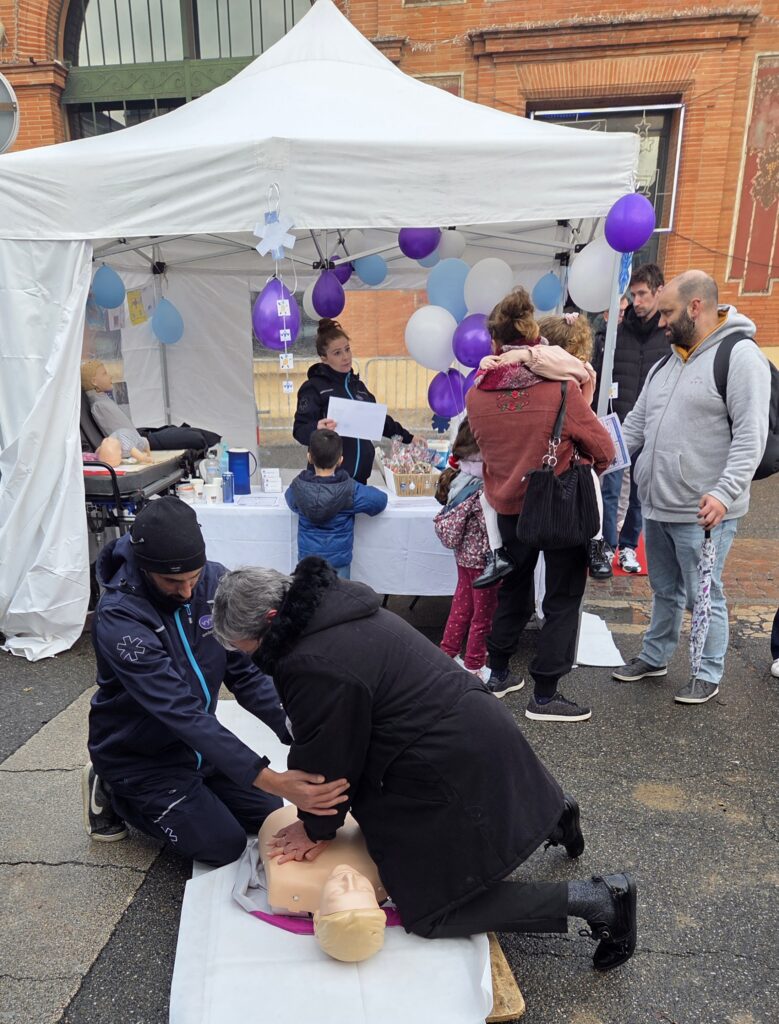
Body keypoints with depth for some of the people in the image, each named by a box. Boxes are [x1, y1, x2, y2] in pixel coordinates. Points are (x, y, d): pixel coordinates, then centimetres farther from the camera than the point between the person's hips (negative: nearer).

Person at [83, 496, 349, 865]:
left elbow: (246, 672, -13)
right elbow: (181, 712, -38)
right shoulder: (118, 620, -32)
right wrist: (268, 779, -44)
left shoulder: (214, 580, -16)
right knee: (224, 846, -6)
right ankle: (114, 793, 11)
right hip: (140, 757, -5)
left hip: (196, 741, 6)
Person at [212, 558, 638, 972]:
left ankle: (596, 899, 3)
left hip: (453, 765, -10)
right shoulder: (337, 609, 5)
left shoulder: (314, 665, -27)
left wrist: (317, 828, 5)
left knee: (435, 909, 4)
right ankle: (551, 816, 36)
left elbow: (328, 757, -13)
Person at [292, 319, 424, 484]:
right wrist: (317, 428, -33)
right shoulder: (313, 387, -7)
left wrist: (407, 437, 25)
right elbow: (299, 430, -13)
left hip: (360, 474, 6)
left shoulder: (357, 385, 13)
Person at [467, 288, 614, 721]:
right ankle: (545, 694, 14)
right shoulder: (563, 389, -18)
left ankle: (498, 671, 35)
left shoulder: (476, 396, -10)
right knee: (563, 599, 10)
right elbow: (604, 450, -8)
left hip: (510, 507, 4)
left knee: (514, 590, 22)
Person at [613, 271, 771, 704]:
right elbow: (637, 423, 16)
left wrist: (725, 492, -27)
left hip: (703, 512, -7)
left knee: (703, 597, 6)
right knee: (665, 591, 21)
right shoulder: (669, 361, 13)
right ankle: (654, 658, 36)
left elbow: (751, 435, -18)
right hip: (657, 505, 8)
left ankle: (709, 674, 23)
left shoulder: (740, 355, -12)